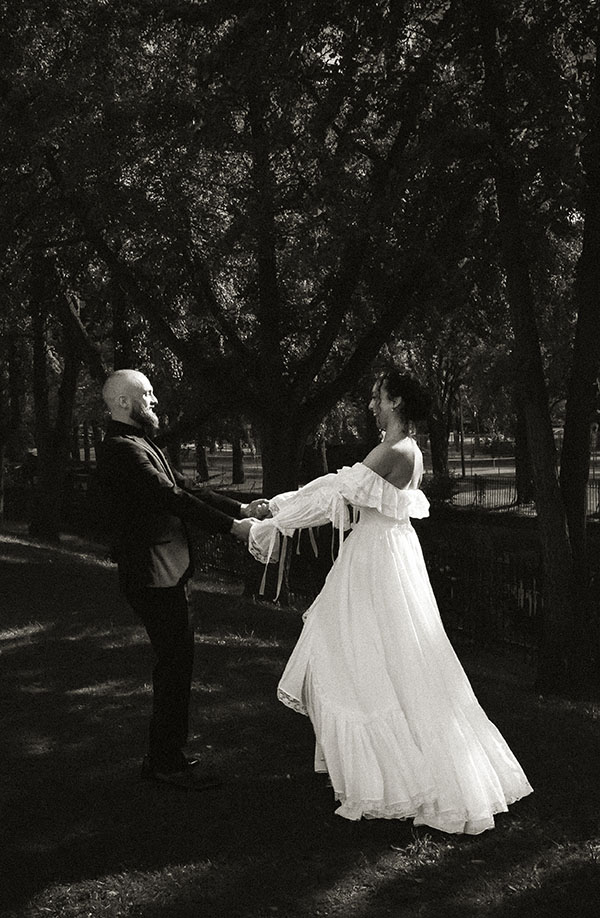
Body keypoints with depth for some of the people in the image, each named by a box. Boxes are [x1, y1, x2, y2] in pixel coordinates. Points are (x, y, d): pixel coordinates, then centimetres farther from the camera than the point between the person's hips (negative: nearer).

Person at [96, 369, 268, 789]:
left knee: (177, 660, 15)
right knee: (175, 663, -5)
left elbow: (183, 489, 15)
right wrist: (232, 526, -18)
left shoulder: (143, 445, 17)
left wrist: (240, 508, 6)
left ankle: (168, 752, 26)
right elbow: (172, 499, -21)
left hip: (170, 571, 10)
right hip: (153, 576, -10)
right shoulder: (121, 449, -16)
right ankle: (166, 761, 5)